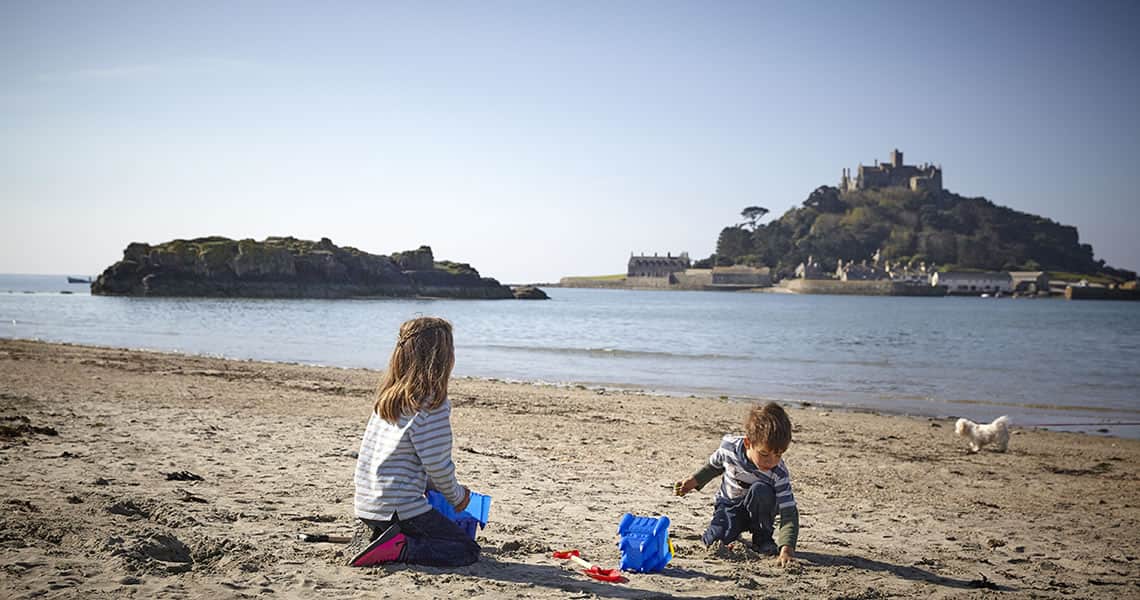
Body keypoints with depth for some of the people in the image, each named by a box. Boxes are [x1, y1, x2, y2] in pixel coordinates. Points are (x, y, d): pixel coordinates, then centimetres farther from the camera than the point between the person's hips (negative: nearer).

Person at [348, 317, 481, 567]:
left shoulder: (387, 397, 7)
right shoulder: (432, 405, -18)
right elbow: (439, 465, -16)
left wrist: (437, 488, 20)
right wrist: (457, 496, 4)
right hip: (400, 509, -8)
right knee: (468, 550, 1)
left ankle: (373, 537, 9)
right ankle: (399, 549, -15)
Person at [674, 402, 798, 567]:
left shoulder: (779, 474, -31)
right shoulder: (729, 445, -24)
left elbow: (789, 513, -33)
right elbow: (715, 466, 2)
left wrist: (787, 547, -48)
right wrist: (694, 481, -6)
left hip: (757, 510, -1)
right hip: (729, 503, 1)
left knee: (761, 491, -36)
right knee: (714, 540, -24)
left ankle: (763, 537, -10)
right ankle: (734, 529, 13)